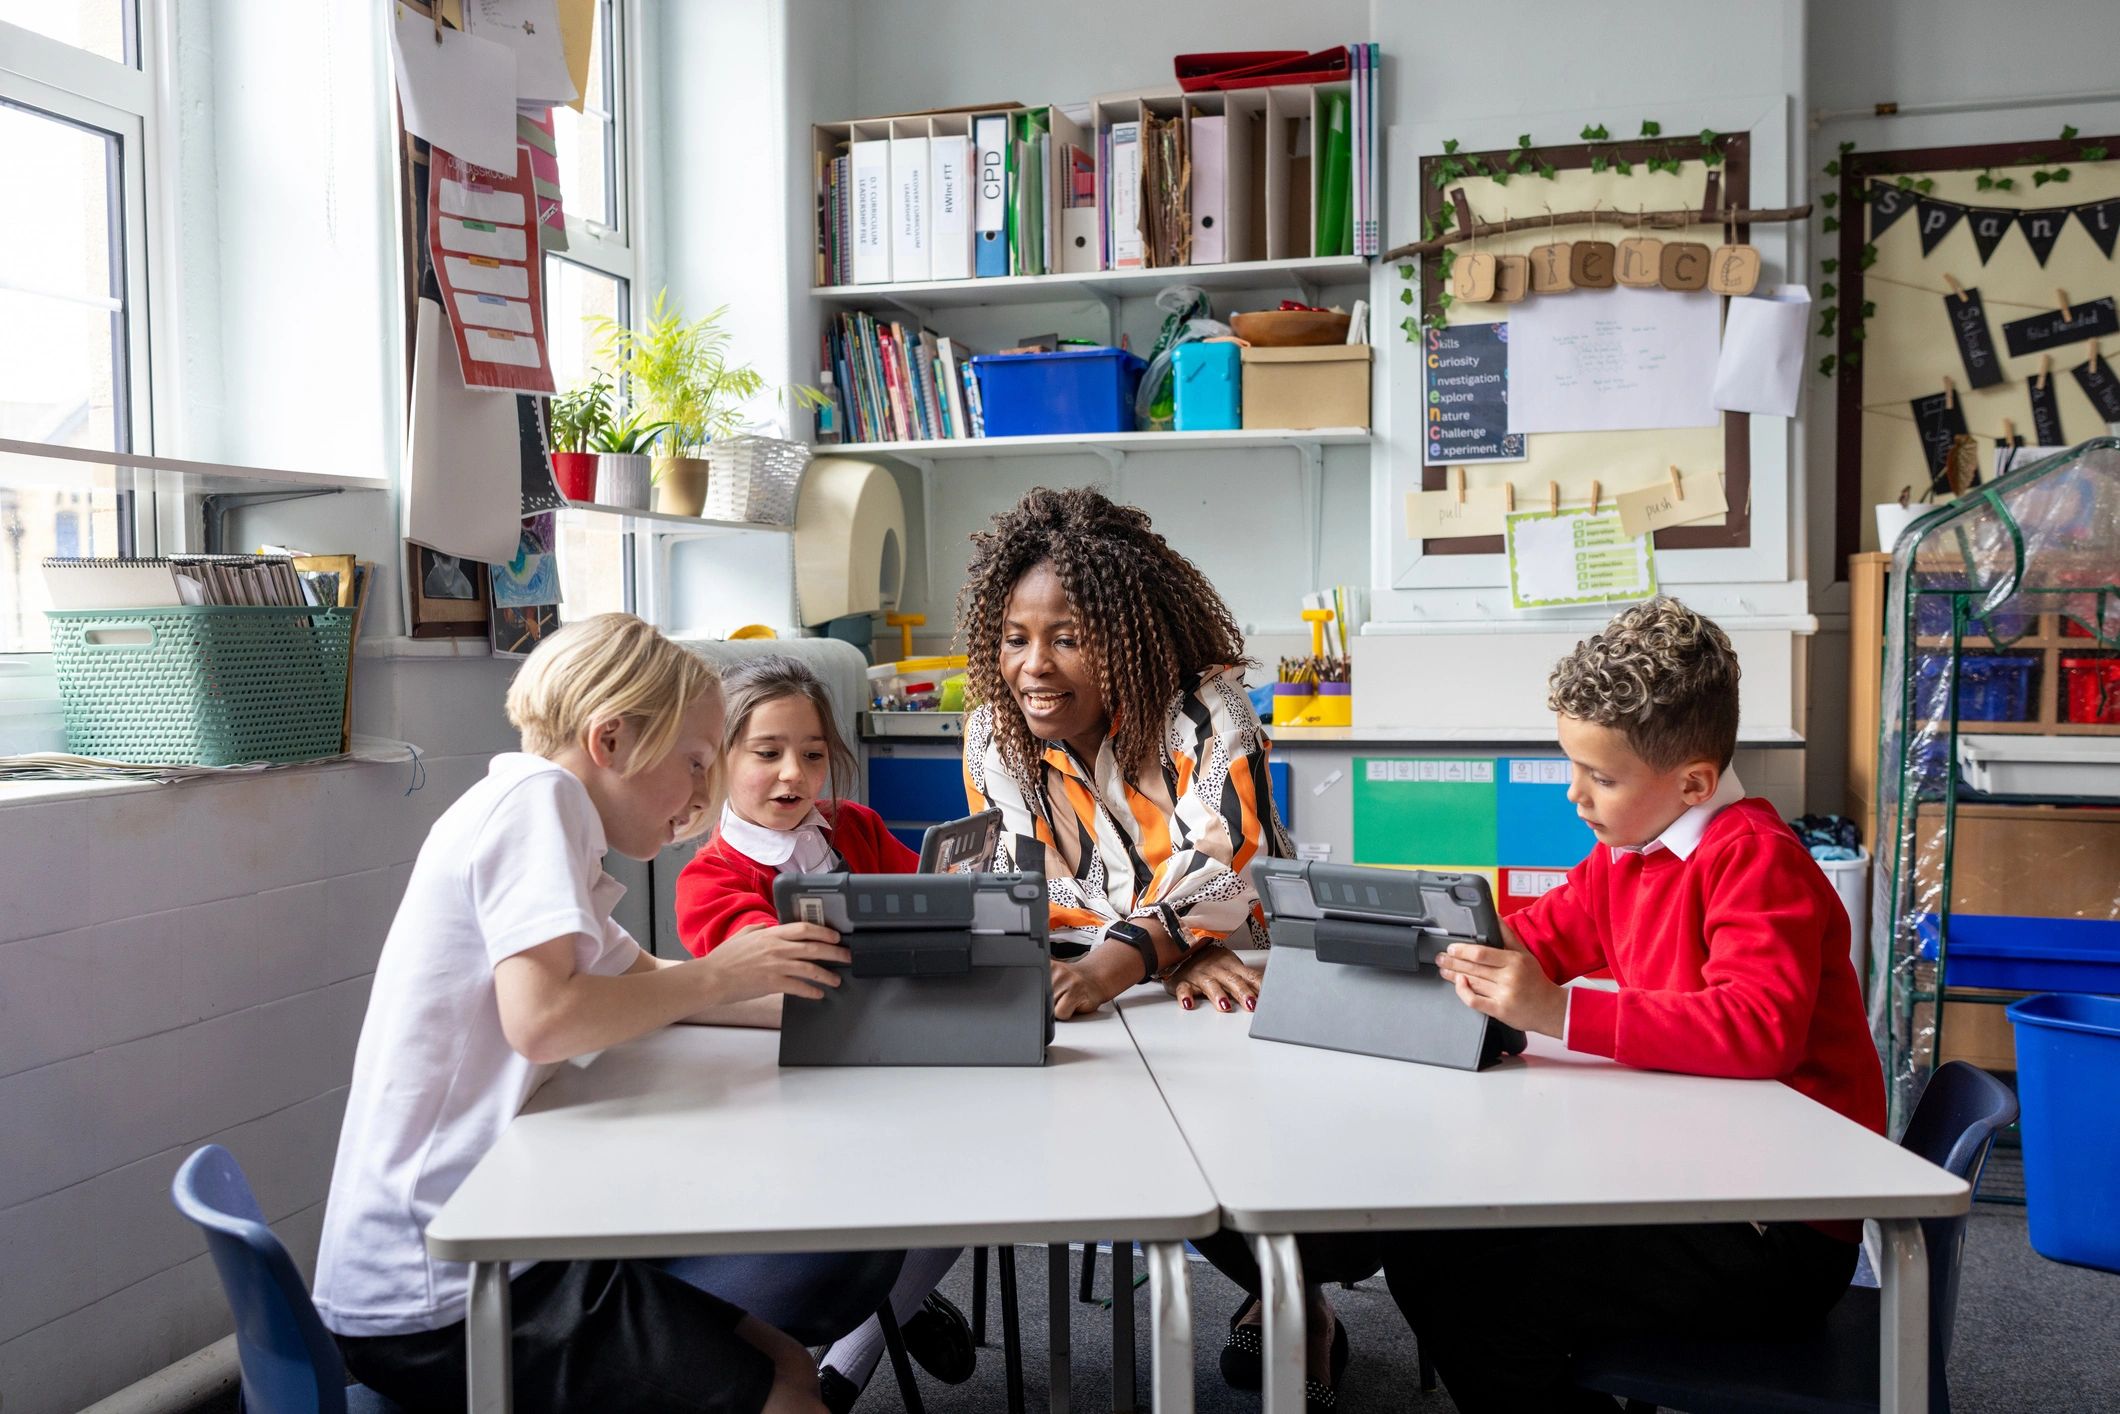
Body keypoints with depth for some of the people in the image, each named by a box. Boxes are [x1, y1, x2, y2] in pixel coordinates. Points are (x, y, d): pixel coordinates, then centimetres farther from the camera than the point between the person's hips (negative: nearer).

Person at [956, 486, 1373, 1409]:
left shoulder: (1206, 711, -15)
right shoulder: (994, 736, -5)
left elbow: (1217, 868, -26)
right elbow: (1025, 901, -9)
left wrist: (1117, 963, -45)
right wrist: (1174, 958, -24)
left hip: (1253, 979, -2)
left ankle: (1290, 1292, 11)